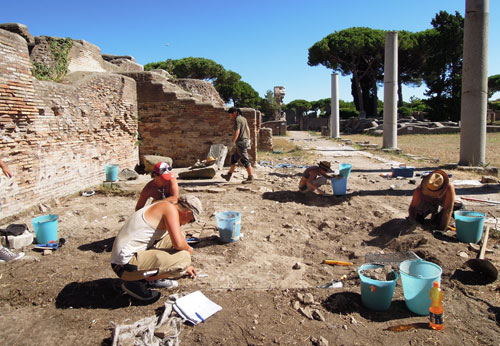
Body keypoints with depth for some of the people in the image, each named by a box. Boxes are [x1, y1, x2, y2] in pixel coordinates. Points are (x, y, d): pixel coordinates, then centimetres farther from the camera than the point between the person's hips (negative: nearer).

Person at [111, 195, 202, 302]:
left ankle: (153, 279, 16)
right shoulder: (170, 209, -13)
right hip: (127, 264, -10)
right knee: (184, 257, -18)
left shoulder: (162, 208, 15)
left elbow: (176, 239, 29)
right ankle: (136, 283, -5)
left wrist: (186, 267, 39)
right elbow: (178, 243, -25)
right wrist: (188, 249, 0)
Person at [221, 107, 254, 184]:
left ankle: (250, 177, 2)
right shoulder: (243, 118, 15)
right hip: (245, 141, 10)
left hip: (241, 142, -10)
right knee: (234, 158, 15)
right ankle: (229, 175, 20)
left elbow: (237, 132, -22)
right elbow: (248, 129, 23)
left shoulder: (237, 120, -14)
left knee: (245, 160, -4)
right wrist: (248, 140, 30)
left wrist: (233, 143, -20)